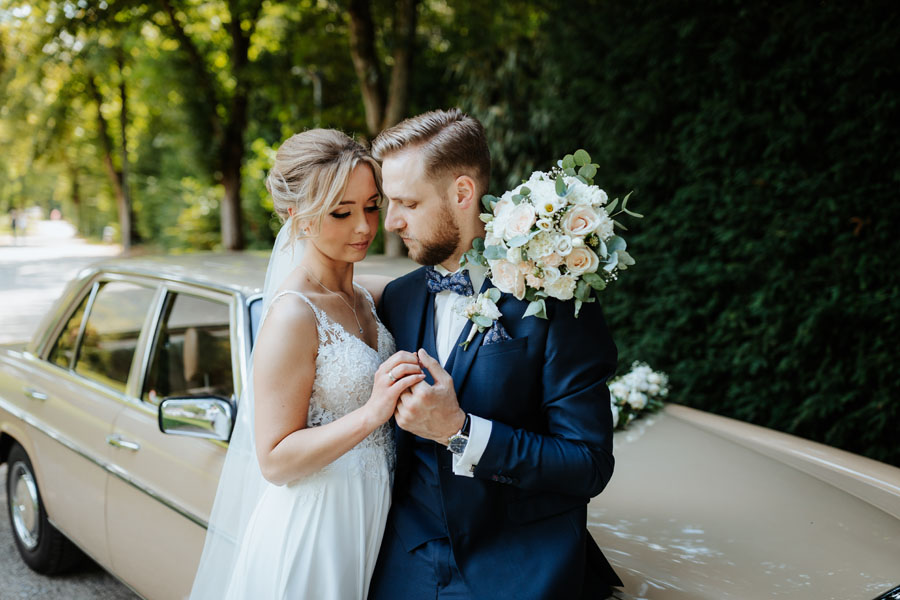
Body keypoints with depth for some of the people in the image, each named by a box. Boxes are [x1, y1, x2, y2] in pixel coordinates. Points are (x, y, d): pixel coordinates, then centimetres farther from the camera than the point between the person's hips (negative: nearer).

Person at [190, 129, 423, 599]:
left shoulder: (362, 299, 5)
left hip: (363, 521, 8)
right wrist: (371, 414, -30)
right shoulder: (293, 315, -20)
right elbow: (275, 461, -19)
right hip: (312, 529, -8)